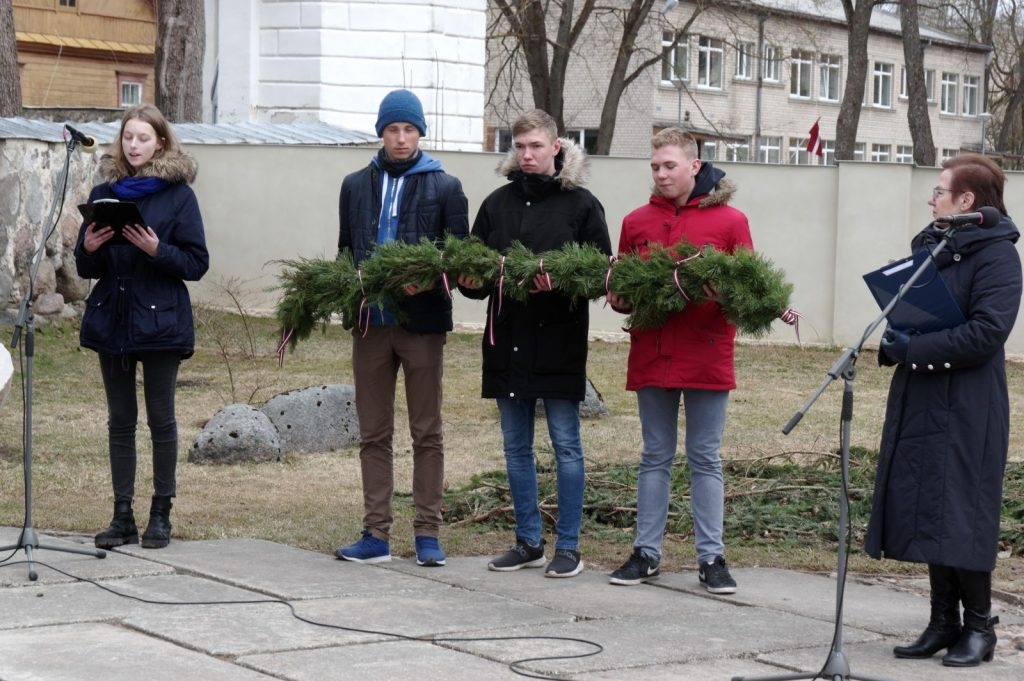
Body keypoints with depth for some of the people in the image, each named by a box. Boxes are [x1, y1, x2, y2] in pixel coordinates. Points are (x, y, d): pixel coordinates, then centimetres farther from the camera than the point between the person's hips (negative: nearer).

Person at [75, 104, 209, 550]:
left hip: (160, 322, -4)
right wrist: (89, 249, -9)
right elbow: (85, 267, 12)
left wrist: (157, 250, -20)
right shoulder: (104, 194, 9)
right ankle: (122, 516, 10)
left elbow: (197, 263, -5)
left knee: (161, 418, 1)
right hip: (111, 319, 4)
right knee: (120, 419, 7)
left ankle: (161, 514, 9)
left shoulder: (178, 195, -2)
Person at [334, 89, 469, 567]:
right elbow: (345, 251, 16)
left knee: (427, 433, 2)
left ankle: (428, 533, 6)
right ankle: (376, 534, 9)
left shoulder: (444, 187, 4)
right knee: (374, 433, 5)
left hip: (422, 321, -3)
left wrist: (426, 280, -18)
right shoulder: (355, 186, 13)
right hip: (371, 322, 3)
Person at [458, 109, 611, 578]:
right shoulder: (497, 203, 11)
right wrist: (470, 281, -9)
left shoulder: (580, 204, -1)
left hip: (559, 343, -5)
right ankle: (528, 542, 20)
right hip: (507, 342, 5)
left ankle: (568, 546, 8)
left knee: (566, 445, 1)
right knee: (516, 446, 10)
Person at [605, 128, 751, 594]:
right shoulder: (637, 222, 9)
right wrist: (619, 299, -9)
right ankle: (646, 553, 15)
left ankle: (711, 557, 9)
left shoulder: (729, 221, 0)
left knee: (705, 459, 4)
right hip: (651, 355, 3)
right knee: (655, 457, 10)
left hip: (707, 358, -3)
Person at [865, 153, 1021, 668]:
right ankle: (944, 621, 17)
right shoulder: (931, 247, 14)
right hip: (920, 403, 8)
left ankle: (979, 626, 6)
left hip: (966, 412, -8)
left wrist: (914, 349, -19)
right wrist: (894, 342, 1)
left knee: (960, 517, -5)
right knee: (924, 514, 9)